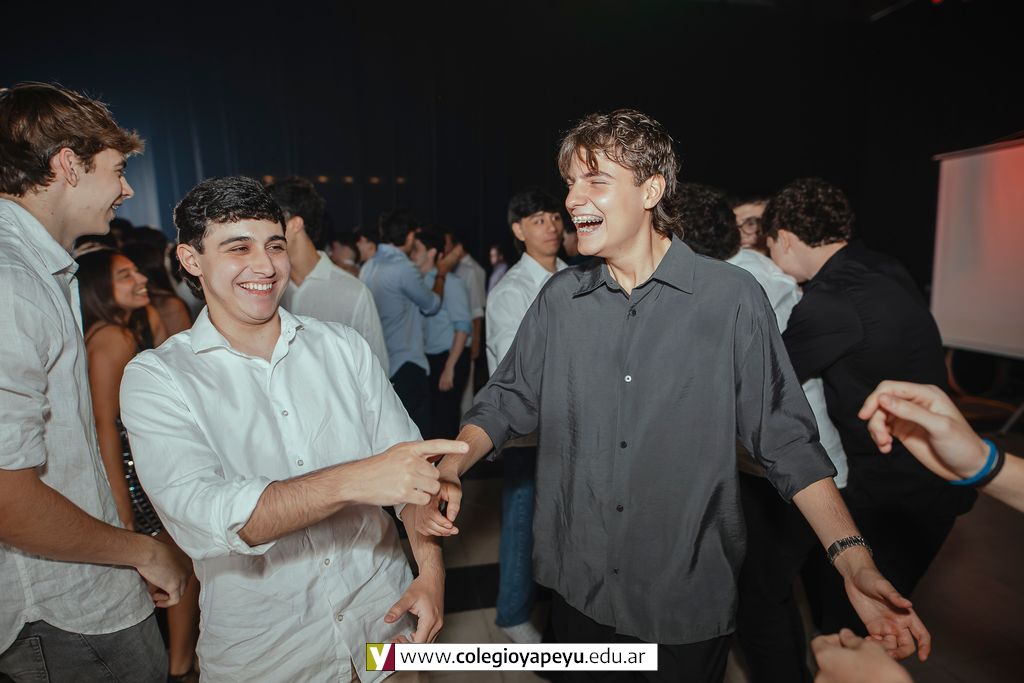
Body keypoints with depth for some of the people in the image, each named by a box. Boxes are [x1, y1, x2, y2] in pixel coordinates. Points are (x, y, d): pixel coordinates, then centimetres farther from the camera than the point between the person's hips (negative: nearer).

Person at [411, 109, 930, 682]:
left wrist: (852, 556, -16)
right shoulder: (560, 298, -2)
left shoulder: (733, 298, -12)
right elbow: (507, 400, 0)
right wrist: (450, 473, -15)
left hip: (690, 595, -2)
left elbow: (785, 438, -8)